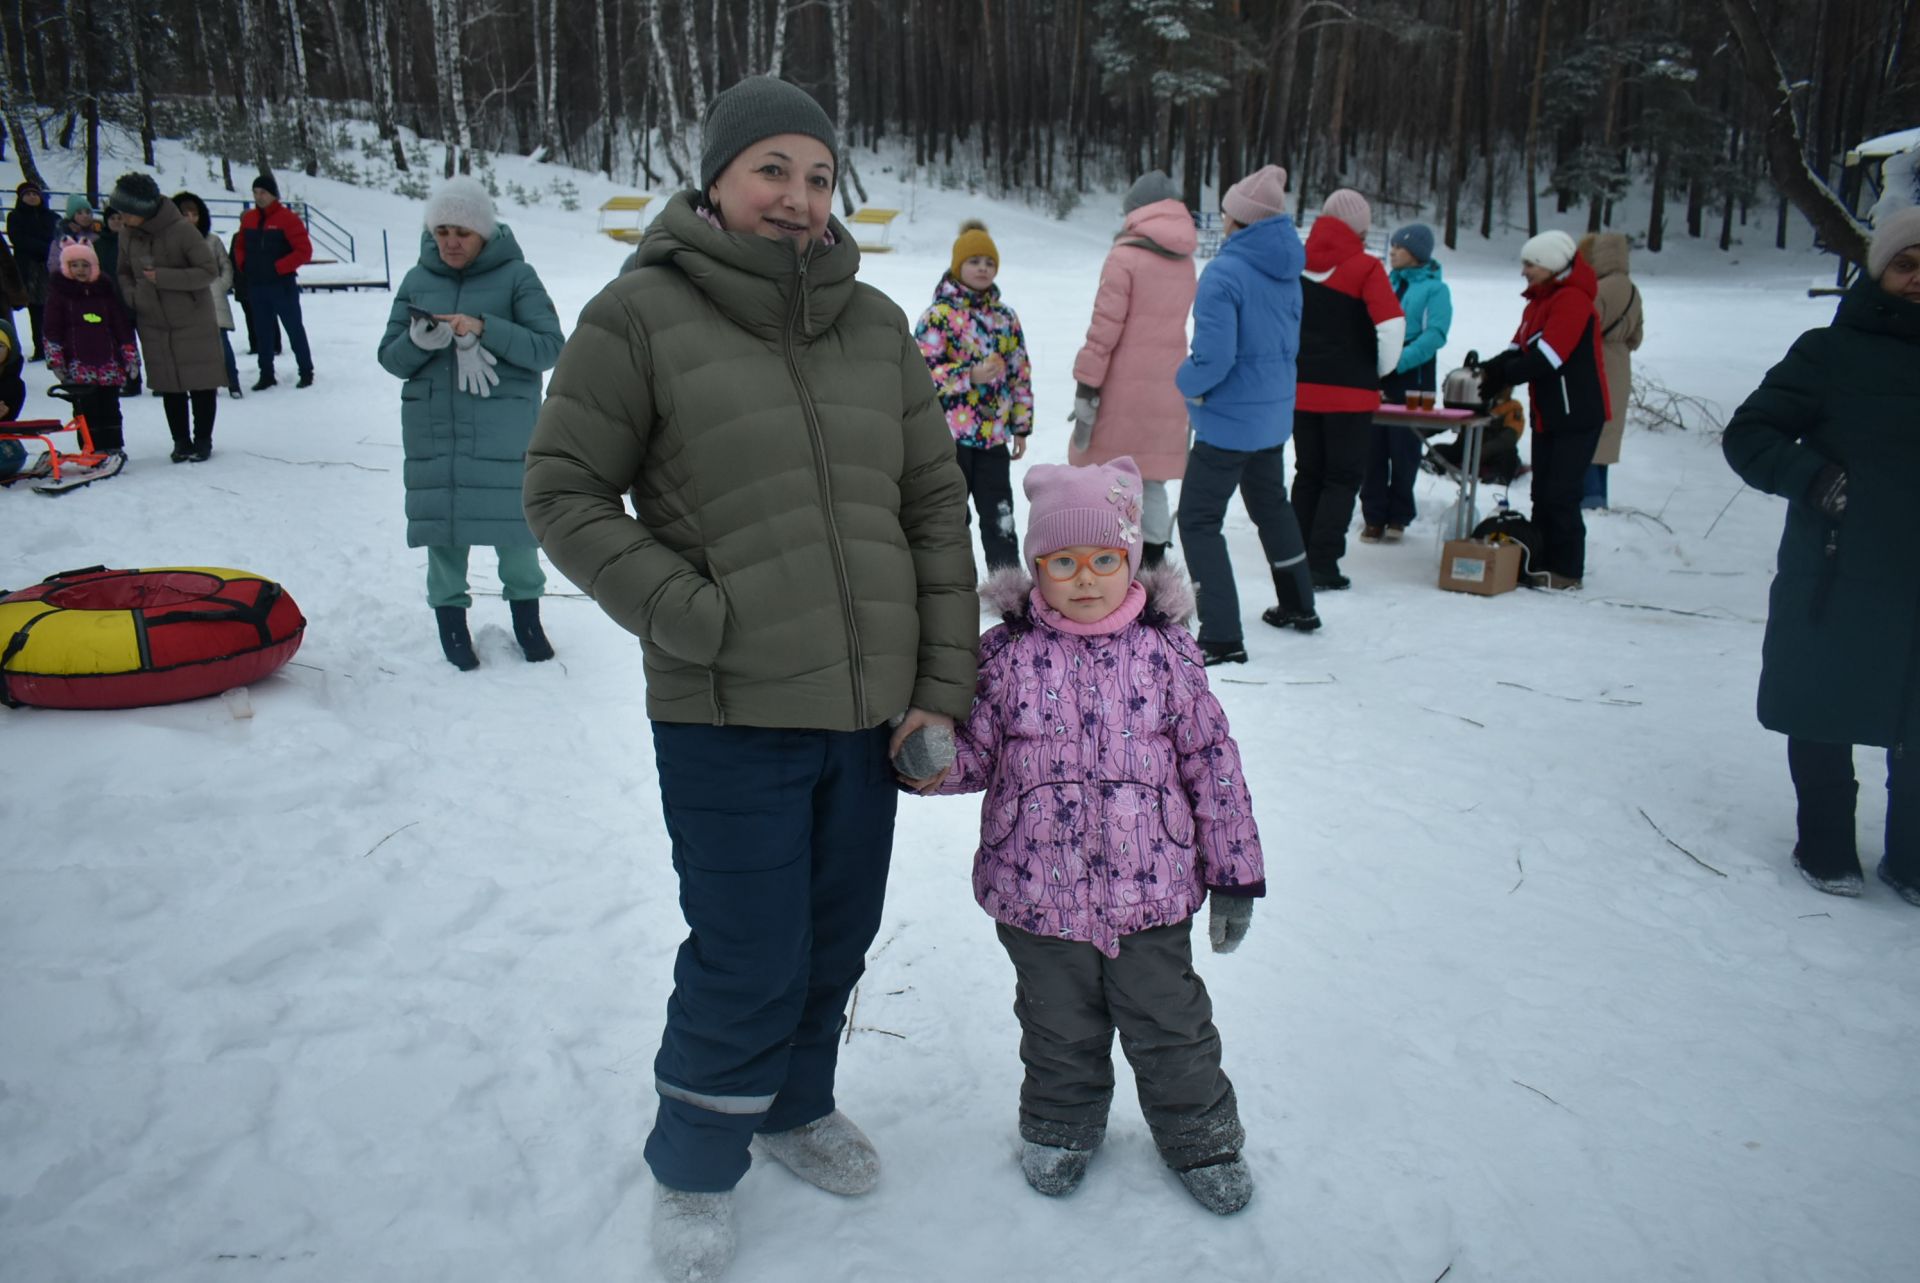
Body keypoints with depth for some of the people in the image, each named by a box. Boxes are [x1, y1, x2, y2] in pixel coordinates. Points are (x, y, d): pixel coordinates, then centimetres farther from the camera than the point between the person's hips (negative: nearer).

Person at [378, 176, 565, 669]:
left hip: (503, 433, -3)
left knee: (513, 523, 3)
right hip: (433, 431, 3)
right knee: (442, 527, 6)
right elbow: (390, 357, 7)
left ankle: (526, 614, 24)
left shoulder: (516, 276, -3)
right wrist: (420, 340, -15)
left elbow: (549, 347, -11)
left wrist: (484, 329, -22)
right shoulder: (417, 280, 7)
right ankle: (449, 616, 22)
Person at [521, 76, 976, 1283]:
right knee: (749, 964, 3)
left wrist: (945, 686, 2)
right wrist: (691, 615, -14)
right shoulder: (642, 313, -6)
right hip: (729, 718, -4)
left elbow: (938, 506, 7)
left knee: (839, 938, 19)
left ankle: (795, 1103, 47)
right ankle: (695, 1165, 31)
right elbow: (564, 491, -4)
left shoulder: (875, 323, 7)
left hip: (869, 707, 5)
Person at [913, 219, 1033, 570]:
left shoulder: (1005, 317, 10)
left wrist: (1021, 425, 12)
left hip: (994, 436, 4)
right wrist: (970, 375, -21)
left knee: (999, 517, 6)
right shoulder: (938, 315, -5)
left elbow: (1020, 373, 13)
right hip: (950, 435, -3)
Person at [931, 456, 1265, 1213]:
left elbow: (1212, 762, -1)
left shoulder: (1165, 652, -5)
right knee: (1059, 1029, 19)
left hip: (1150, 890, 0)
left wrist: (1234, 873, 0)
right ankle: (1061, 1127, 45)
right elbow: (974, 752, 0)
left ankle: (1200, 1136, 39)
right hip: (1038, 894, 1)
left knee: (1171, 1026, 15)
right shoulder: (1007, 653, -5)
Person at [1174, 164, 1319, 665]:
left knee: (1199, 520, 0)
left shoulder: (1225, 273, -22)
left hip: (1228, 421, -8)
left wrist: (1184, 380, -8)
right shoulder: (1286, 271, 4)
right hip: (1274, 415, 8)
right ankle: (1298, 606, 41)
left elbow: (1213, 359, -27)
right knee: (1271, 505, 26)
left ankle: (1223, 638, -3)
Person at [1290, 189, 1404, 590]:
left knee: (1308, 475, 15)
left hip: (1301, 388, 5)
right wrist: (1382, 370, -1)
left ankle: (1298, 562, 17)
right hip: (1349, 391, -4)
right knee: (1343, 478, 4)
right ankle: (1322, 567, -1)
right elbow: (1392, 326, -17)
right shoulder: (1365, 267, -10)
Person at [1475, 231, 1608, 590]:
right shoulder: (1539, 301, 16)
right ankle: (1545, 563, 18)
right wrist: (1489, 368, -9)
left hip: (1577, 414, -9)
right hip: (1548, 414, 9)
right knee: (1543, 493, 11)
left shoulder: (1572, 300, -15)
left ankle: (1568, 571, 0)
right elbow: (1520, 349, 9)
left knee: (1560, 494, -8)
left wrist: (1502, 375, -22)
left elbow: (1549, 356, -24)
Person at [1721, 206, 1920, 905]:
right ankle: (1826, 847, 26)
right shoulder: (1833, 352, -5)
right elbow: (1746, 436, -6)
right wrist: (1817, 480, -20)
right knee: (1824, 717, 9)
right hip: (1836, 578, -3)